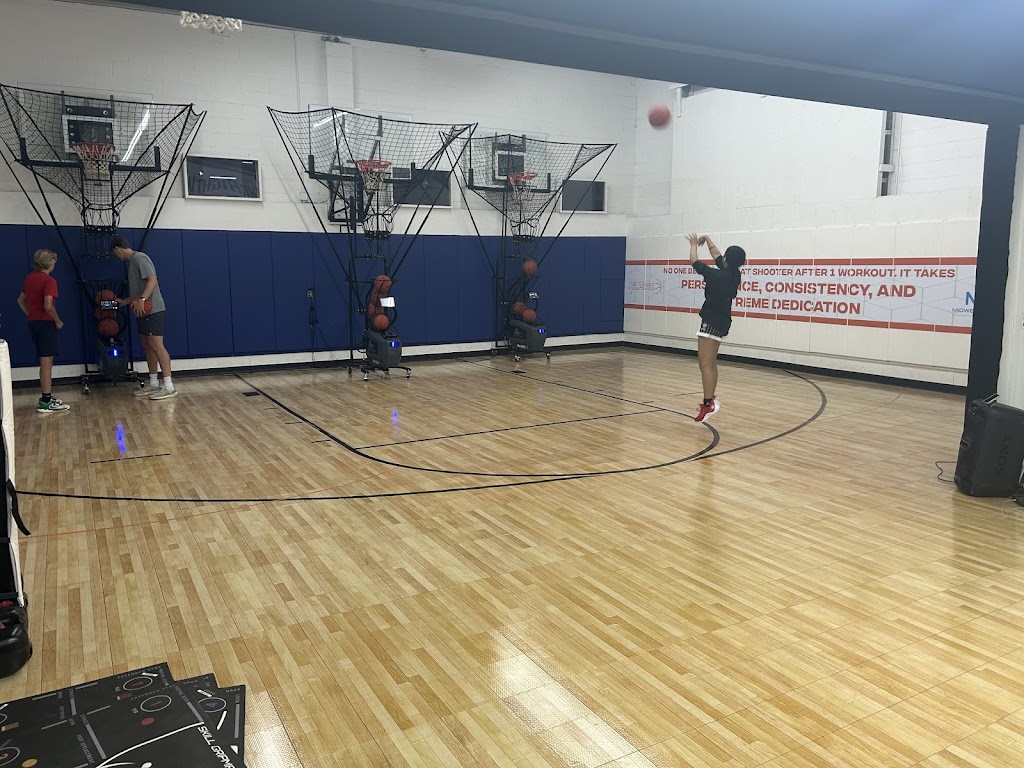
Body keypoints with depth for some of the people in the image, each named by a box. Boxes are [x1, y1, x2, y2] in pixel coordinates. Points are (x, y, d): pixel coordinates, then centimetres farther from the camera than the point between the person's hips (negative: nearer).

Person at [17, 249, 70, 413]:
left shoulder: (29, 278, 11)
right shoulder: (49, 281, -16)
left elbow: (21, 300, 20)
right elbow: (48, 306, -25)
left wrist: (31, 315, 20)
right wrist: (58, 321, -12)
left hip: (33, 323, 9)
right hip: (45, 323, -9)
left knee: (45, 362, 16)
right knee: (46, 363, -5)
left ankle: (47, 398, 22)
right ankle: (46, 402, -4)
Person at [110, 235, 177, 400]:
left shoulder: (139, 258, -8)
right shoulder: (132, 262, 22)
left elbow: (153, 279, -21)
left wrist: (142, 300, -29)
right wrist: (124, 301, 35)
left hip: (152, 310, -10)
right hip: (143, 311, 10)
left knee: (156, 345, -12)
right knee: (147, 346, 10)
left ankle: (169, 387, -14)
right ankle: (153, 384, 16)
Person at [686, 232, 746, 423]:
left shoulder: (717, 276, -18)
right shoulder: (734, 275, 3)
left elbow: (694, 262, -5)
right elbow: (717, 257, 20)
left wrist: (694, 244, 11)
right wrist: (706, 239, 27)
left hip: (712, 321, -9)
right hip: (721, 321, 9)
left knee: (705, 364, -11)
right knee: (711, 363, 17)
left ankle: (709, 404, -15)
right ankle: (711, 399, 24)